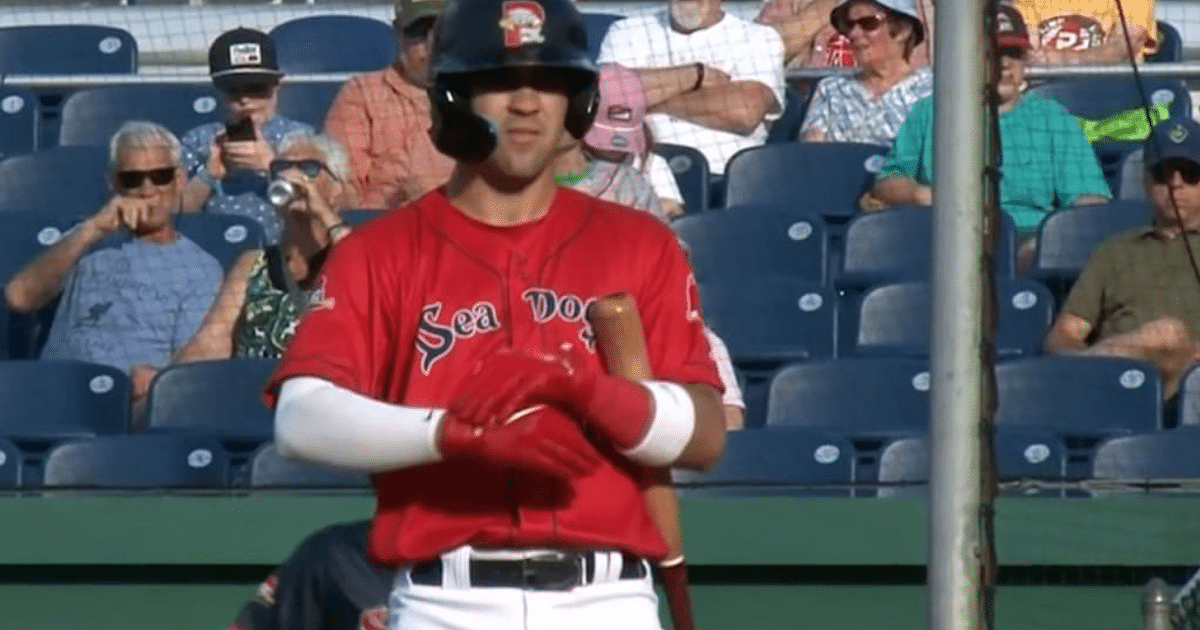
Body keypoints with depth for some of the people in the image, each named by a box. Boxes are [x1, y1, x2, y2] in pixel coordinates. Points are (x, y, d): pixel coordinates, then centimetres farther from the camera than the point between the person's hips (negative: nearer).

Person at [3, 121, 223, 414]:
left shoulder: (202, 270, 13)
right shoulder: (88, 243, 20)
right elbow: (19, 297, 2)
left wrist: (154, 381, -22)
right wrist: (93, 228, -5)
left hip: (135, 401, -2)